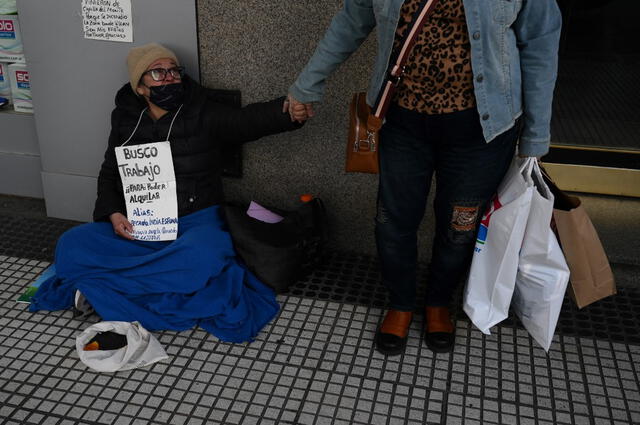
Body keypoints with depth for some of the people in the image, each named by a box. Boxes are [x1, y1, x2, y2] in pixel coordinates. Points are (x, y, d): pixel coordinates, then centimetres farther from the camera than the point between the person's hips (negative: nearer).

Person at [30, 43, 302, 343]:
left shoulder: (202, 114, 0)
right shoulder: (125, 119, 10)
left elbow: (246, 120, -17)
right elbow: (109, 174, 17)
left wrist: (286, 110, -39)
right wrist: (113, 214, -3)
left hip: (194, 221, -3)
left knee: (205, 254, -38)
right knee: (72, 245, -19)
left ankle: (101, 284, -21)